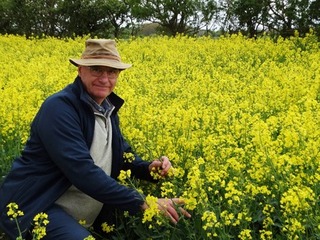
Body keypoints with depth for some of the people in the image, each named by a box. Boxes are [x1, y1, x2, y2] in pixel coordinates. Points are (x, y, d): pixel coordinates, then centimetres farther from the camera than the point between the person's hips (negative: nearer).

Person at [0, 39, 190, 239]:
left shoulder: (108, 108, 7)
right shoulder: (59, 108, -19)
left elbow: (122, 154, 17)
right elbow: (82, 171, -27)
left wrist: (148, 168, -5)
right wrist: (141, 203, -28)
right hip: (35, 207, -9)